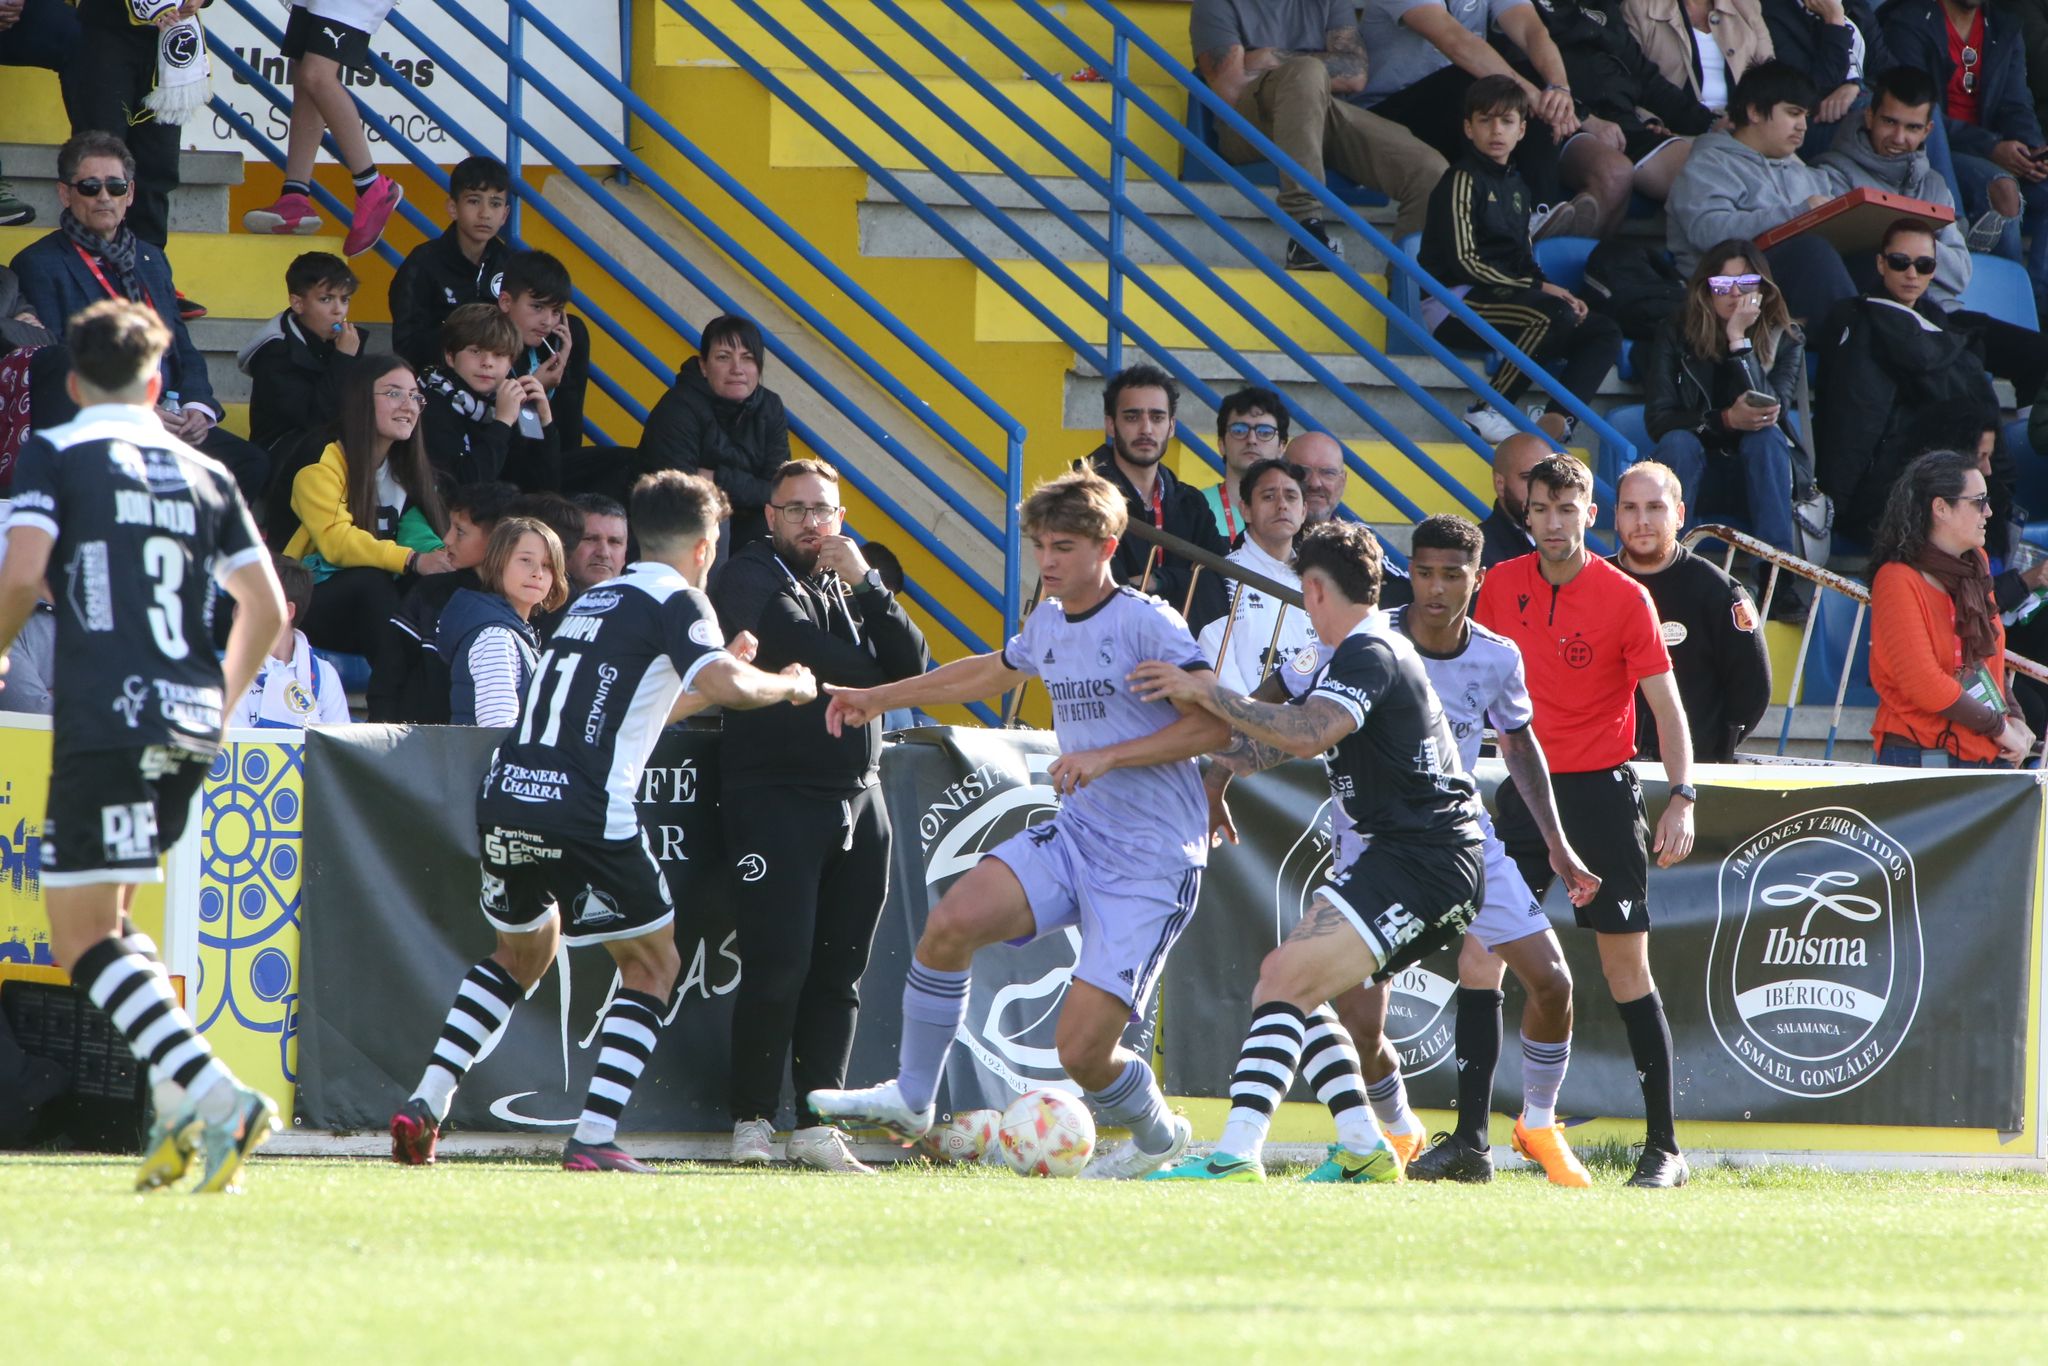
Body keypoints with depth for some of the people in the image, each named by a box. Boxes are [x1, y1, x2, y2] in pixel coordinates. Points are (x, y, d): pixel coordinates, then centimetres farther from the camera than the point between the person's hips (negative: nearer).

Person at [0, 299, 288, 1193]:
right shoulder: (205, 475, 15)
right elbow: (266, 606, 14)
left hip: (105, 718, -6)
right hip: (189, 724, 6)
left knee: (82, 936, -3)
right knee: (110, 921, 21)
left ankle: (214, 1095, -21)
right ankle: (179, 1110, 5)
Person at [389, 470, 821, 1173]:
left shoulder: (595, 600, 23)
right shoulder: (675, 600, 0)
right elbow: (725, 685, -17)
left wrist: (714, 680, 43)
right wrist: (787, 686, 3)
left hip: (505, 799, 7)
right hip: (586, 812, -7)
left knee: (521, 954, 28)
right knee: (654, 963, 10)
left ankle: (425, 1103, 14)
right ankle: (594, 1137, -4)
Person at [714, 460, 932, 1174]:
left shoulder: (849, 587, 18)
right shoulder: (752, 581, 0)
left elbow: (911, 665, 4)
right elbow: (808, 658, -14)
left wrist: (865, 584, -5)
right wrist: (871, 674, 2)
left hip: (859, 794, 6)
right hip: (775, 790, -6)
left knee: (839, 971, 4)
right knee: (779, 966, -11)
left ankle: (817, 1125, 7)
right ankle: (752, 1121, -2)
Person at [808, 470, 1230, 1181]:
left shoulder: (1148, 626, -13)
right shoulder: (1049, 622, 11)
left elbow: (1216, 724, -15)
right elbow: (992, 672, 33)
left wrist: (1108, 756, -21)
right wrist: (881, 697, 35)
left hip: (1151, 863, -7)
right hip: (1073, 836, 7)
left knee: (1082, 1048, -13)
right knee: (953, 919, -19)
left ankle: (1159, 1137, 19)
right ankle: (910, 1100, -2)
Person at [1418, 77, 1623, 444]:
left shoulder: (1517, 189, 22)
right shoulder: (1463, 181, -4)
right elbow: (1465, 261, -13)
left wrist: (1553, 291, 0)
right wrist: (1539, 288, -13)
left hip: (1506, 299, 9)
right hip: (1454, 303, -9)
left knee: (1604, 332, -5)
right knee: (1555, 314, -32)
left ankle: (1556, 418, -25)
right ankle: (1486, 411, -25)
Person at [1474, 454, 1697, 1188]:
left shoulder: (1625, 598, -8)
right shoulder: (1501, 586, 5)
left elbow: (1666, 705, -9)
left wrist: (1682, 800, -19)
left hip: (1600, 790, -4)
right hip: (1524, 790, 4)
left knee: (1626, 968, -4)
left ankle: (1664, 1146, 2)